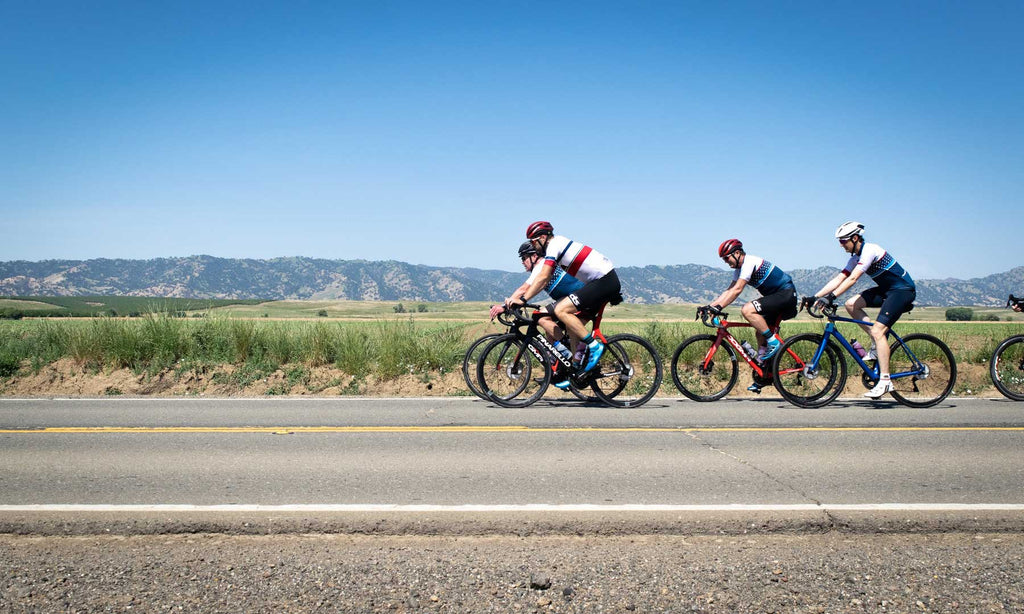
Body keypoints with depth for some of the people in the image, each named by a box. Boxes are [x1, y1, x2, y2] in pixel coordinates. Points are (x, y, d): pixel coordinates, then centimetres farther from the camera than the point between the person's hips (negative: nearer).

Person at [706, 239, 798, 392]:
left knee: (747, 310, -25)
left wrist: (719, 307, -28)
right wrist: (710, 306, 2)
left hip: (786, 294, -10)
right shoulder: (740, 268, 12)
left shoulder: (750, 262, -18)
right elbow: (729, 291, 11)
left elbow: (737, 290, -25)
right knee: (760, 333, 9)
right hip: (776, 296, 10)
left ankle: (774, 342, -15)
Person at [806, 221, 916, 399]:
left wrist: (830, 297, -38)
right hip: (887, 289, 9)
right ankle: (877, 346, 4)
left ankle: (885, 381, -20)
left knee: (877, 330, -20)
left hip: (903, 289, -9)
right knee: (851, 305, -3)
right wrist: (815, 297, -6)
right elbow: (838, 279, 3)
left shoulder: (870, 250, -21)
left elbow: (852, 279, -31)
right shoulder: (856, 258, 8)